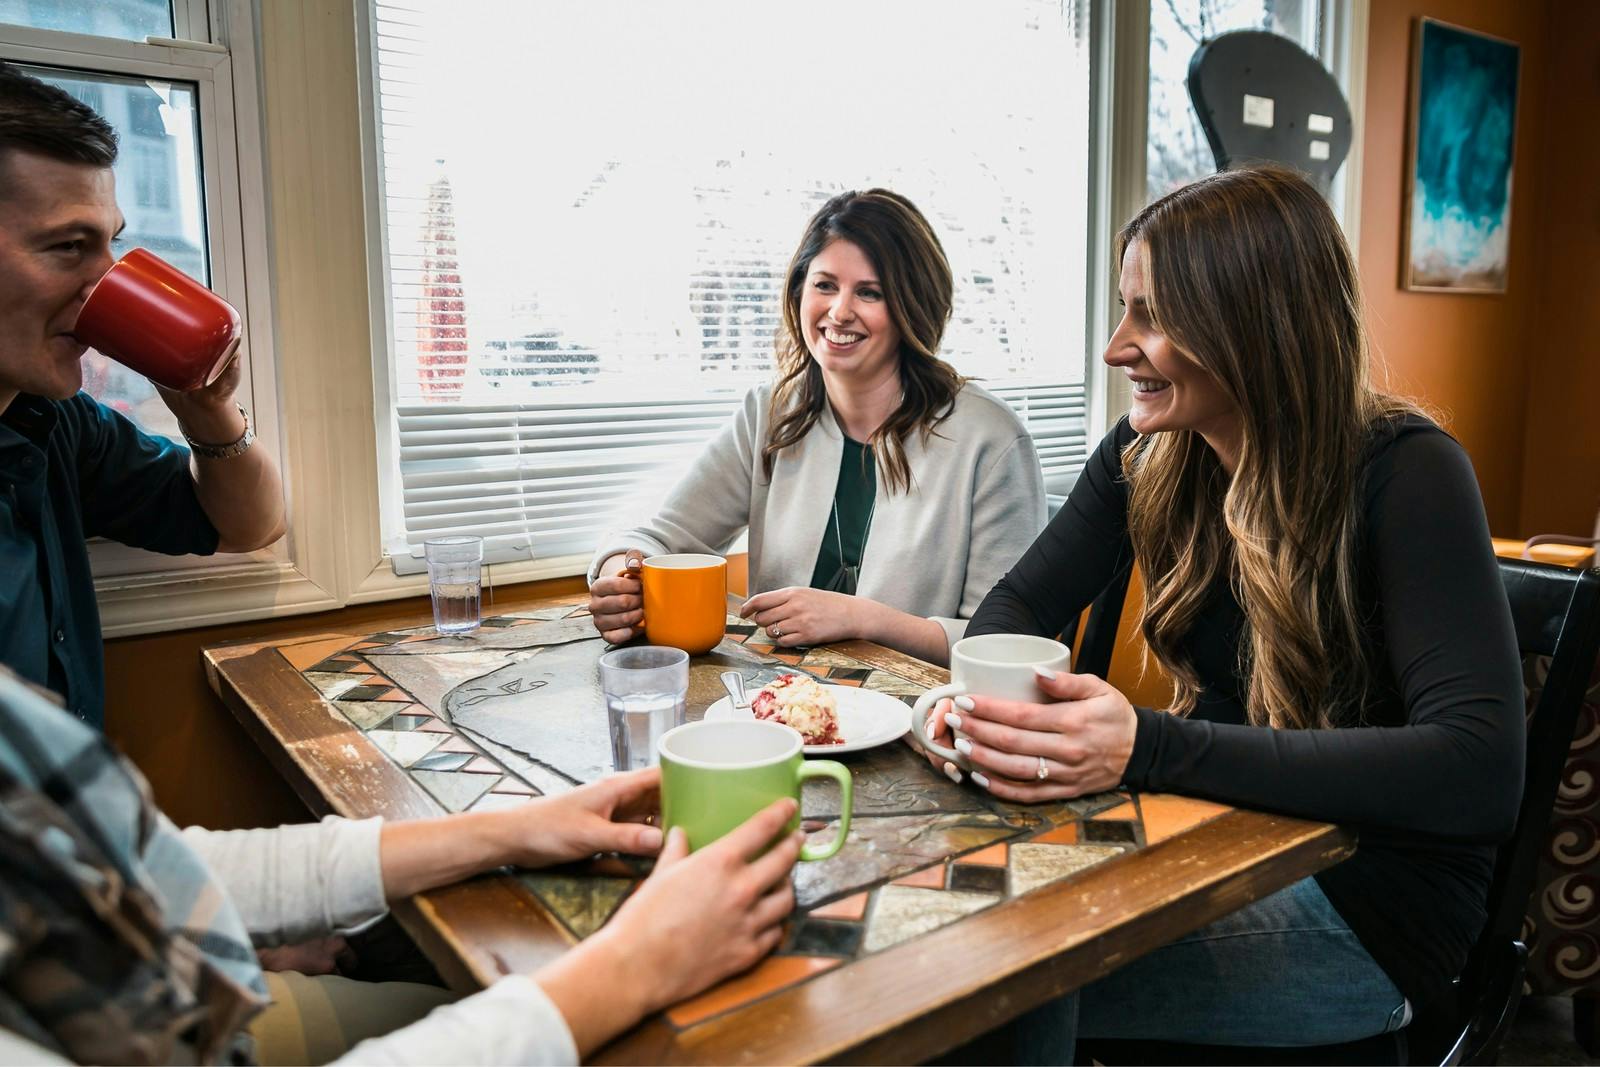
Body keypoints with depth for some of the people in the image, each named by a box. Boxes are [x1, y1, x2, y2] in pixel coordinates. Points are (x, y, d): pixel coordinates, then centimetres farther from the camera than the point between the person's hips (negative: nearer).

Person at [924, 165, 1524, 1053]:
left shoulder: (1404, 476, -19)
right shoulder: (1150, 453, -3)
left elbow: (1482, 771, -29)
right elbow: (1019, 604, 4)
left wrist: (1149, 749, -39)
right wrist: (989, 698, -20)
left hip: (1372, 905, -5)